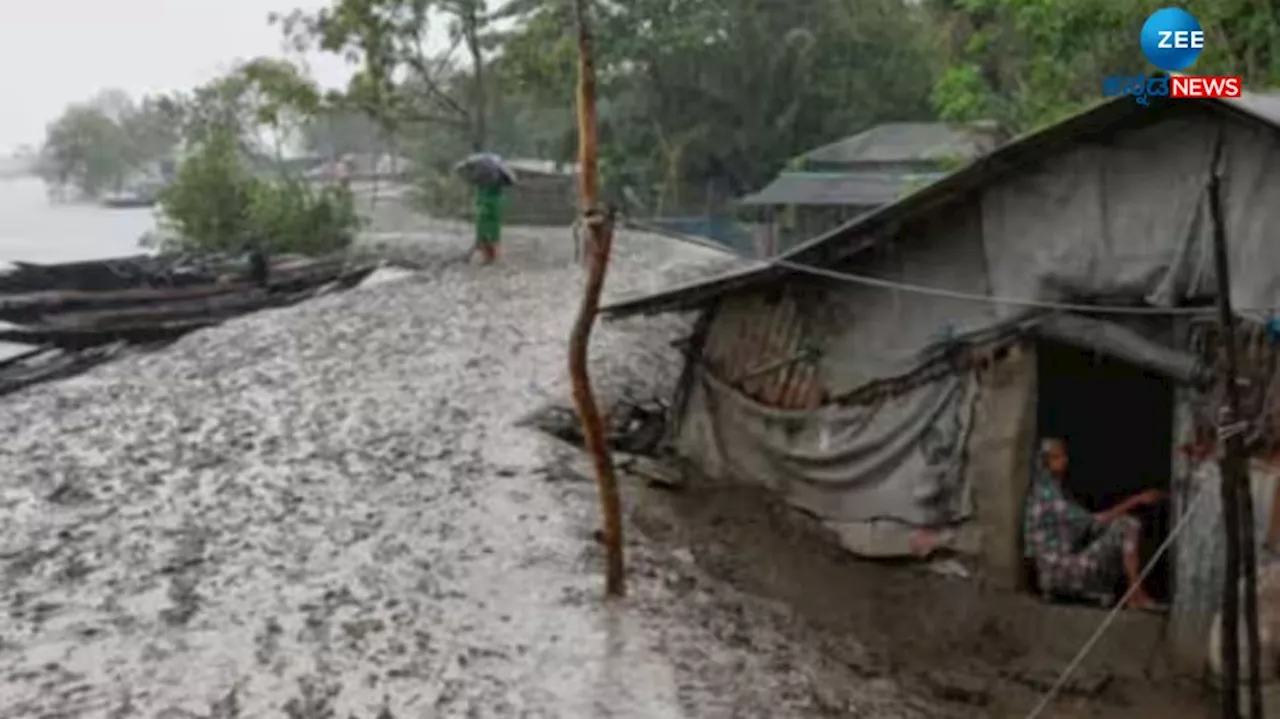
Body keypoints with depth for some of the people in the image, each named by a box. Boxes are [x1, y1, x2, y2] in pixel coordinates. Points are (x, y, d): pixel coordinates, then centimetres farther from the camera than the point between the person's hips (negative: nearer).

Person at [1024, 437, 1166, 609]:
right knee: (1126, 526, -13)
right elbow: (1094, 522, -16)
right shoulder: (1048, 495, -14)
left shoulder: (1053, 491, 16)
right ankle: (1137, 596, -14)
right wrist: (1136, 501, -12)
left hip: (1067, 569, 9)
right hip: (1060, 573, -9)